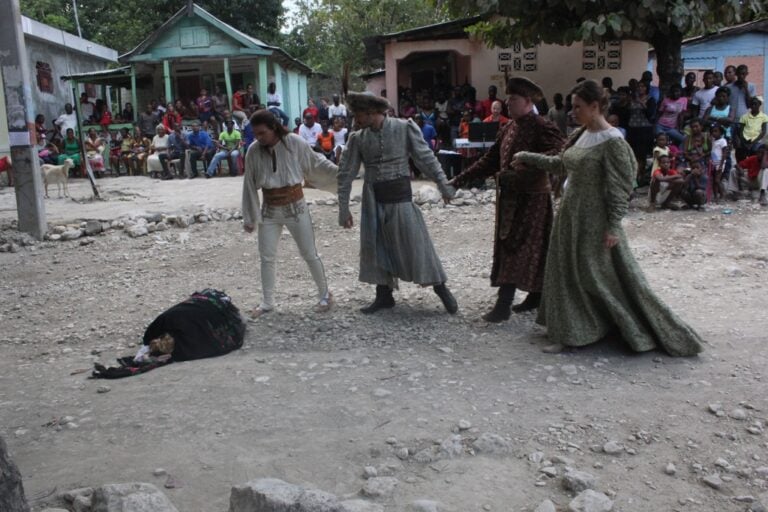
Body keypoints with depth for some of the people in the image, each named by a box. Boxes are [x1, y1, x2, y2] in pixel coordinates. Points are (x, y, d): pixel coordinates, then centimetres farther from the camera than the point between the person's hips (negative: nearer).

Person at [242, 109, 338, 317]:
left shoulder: (294, 142, -15)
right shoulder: (253, 151, -8)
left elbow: (317, 163, 0)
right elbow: (250, 186, -1)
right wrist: (249, 217, 3)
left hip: (296, 207, -2)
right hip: (269, 211, 3)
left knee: (309, 254, 6)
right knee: (266, 257, 7)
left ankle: (324, 294, 24)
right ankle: (267, 301, 23)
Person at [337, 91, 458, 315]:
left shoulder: (404, 128, -5)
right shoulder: (358, 138, 3)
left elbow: (425, 157, -3)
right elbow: (346, 173, 5)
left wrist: (443, 184, -9)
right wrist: (343, 208, 3)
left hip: (400, 195, -3)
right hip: (373, 199, 3)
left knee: (415, 242, -3)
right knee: (376, 245, 7)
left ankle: (441, 288, 10)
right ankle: (384, 295, 21)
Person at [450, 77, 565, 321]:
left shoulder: (543, 127, -12)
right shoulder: (508, 129, 12)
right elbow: (490, 160, 14)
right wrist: (461, 179, 8)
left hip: (531, 198, -8)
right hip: (508, 197, 8)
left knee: (517, 248, -6)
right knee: (521, 247, 13)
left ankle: (504, 304, -4)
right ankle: (537, 295, 26)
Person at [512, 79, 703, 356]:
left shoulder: (612, 141, -17)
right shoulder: (580, 135, 7)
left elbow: (619, 189, -17)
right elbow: (561, 164, 21)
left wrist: (613, 227, -18)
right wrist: (528, 158, 19)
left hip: (595, 222, -9)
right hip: (571, 217, 9)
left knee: (612, 278, 1)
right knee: (568, 274, 14)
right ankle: (569, 333, 28)